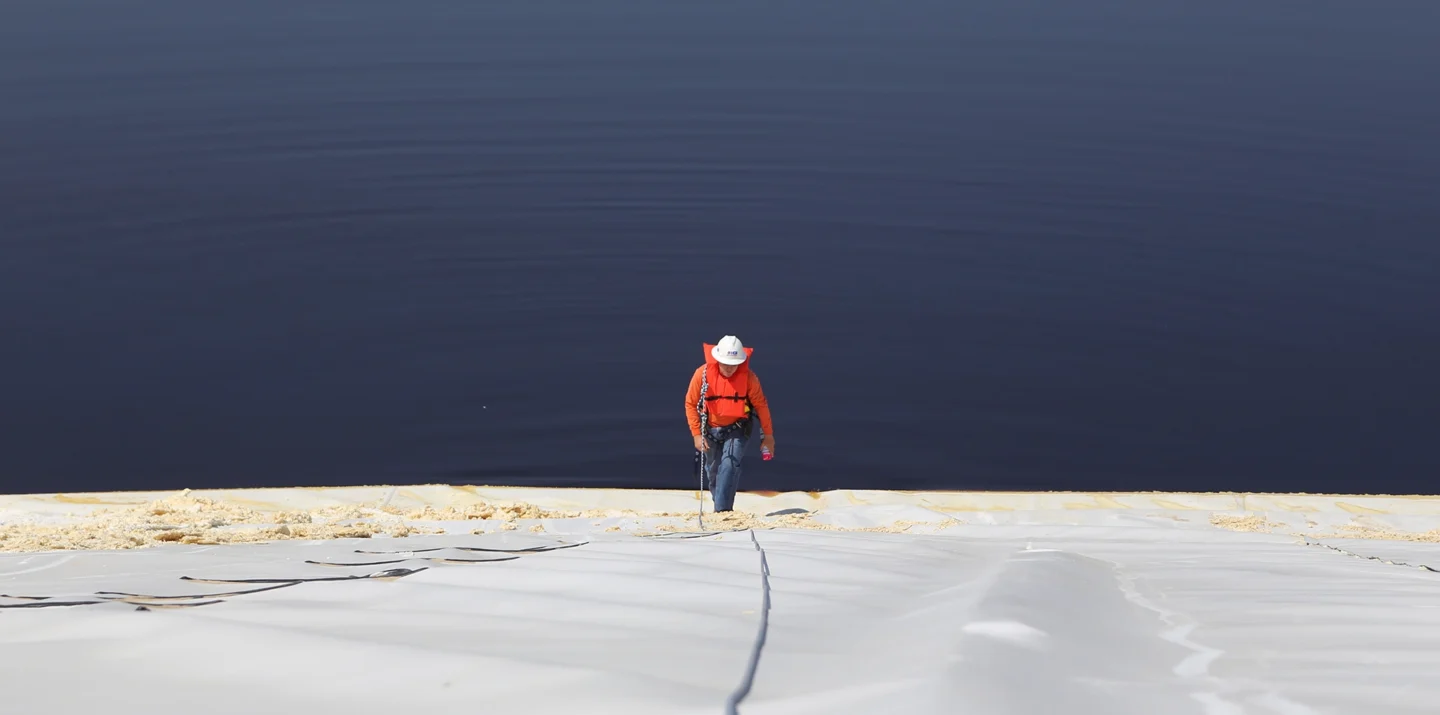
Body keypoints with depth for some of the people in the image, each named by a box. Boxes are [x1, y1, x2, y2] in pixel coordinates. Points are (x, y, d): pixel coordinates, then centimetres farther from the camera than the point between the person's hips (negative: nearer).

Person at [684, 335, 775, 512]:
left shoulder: (748, 377, -20)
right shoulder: (702, 374, -20)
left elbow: (761, 405, -8)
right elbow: (690, 404, -10)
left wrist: (768, 434, -1)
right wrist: (697, 434, -12)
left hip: (737, 429, -2)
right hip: (711, 429, 2)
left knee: (729, 465, -21)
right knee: (713, 470, 14)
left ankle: (722, 510, -22)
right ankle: (721, 505, 36)